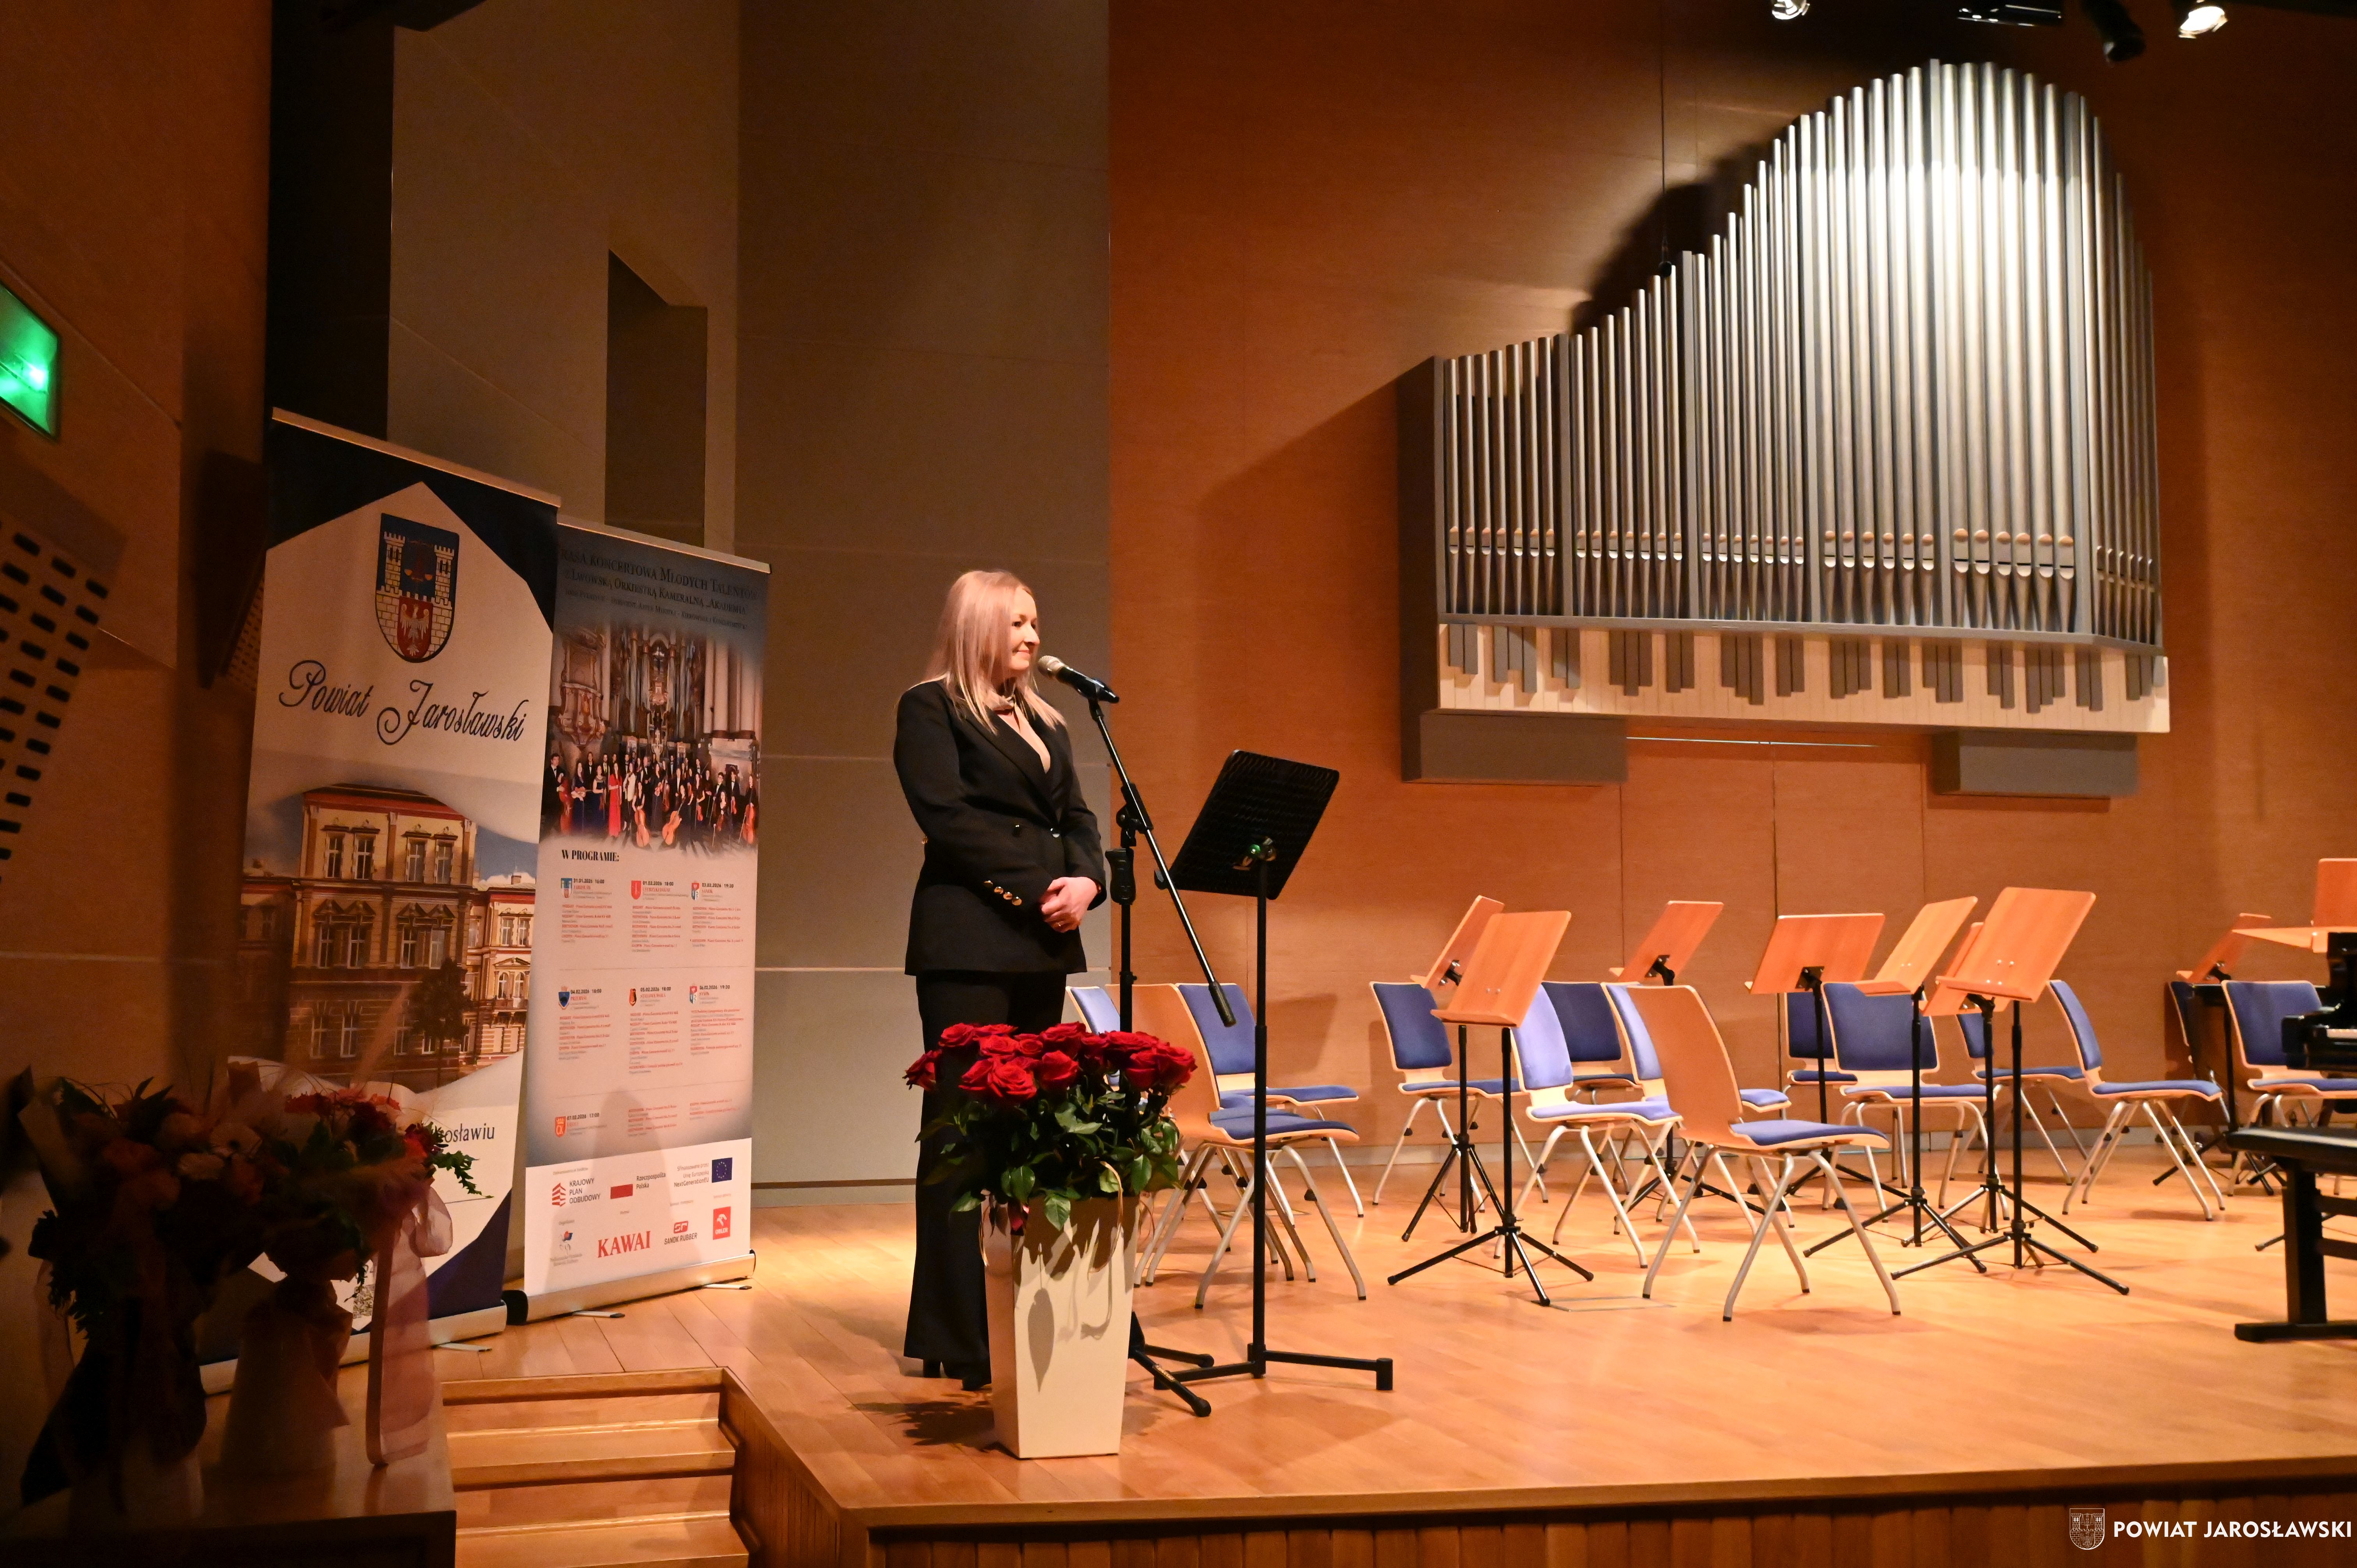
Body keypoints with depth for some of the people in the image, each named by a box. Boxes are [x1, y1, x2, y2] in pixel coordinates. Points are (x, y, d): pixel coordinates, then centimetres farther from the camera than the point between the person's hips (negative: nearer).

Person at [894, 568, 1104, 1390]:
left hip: (1045, 943, 7)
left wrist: (1086, 882, -5)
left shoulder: (1044, 720, 22)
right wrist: (1037, 885, -15)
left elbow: (1077, 820, 16)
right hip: (969, 938, -7)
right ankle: (955, 1337, -2)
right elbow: (947, 818, -10)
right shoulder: (931, 708, 1)